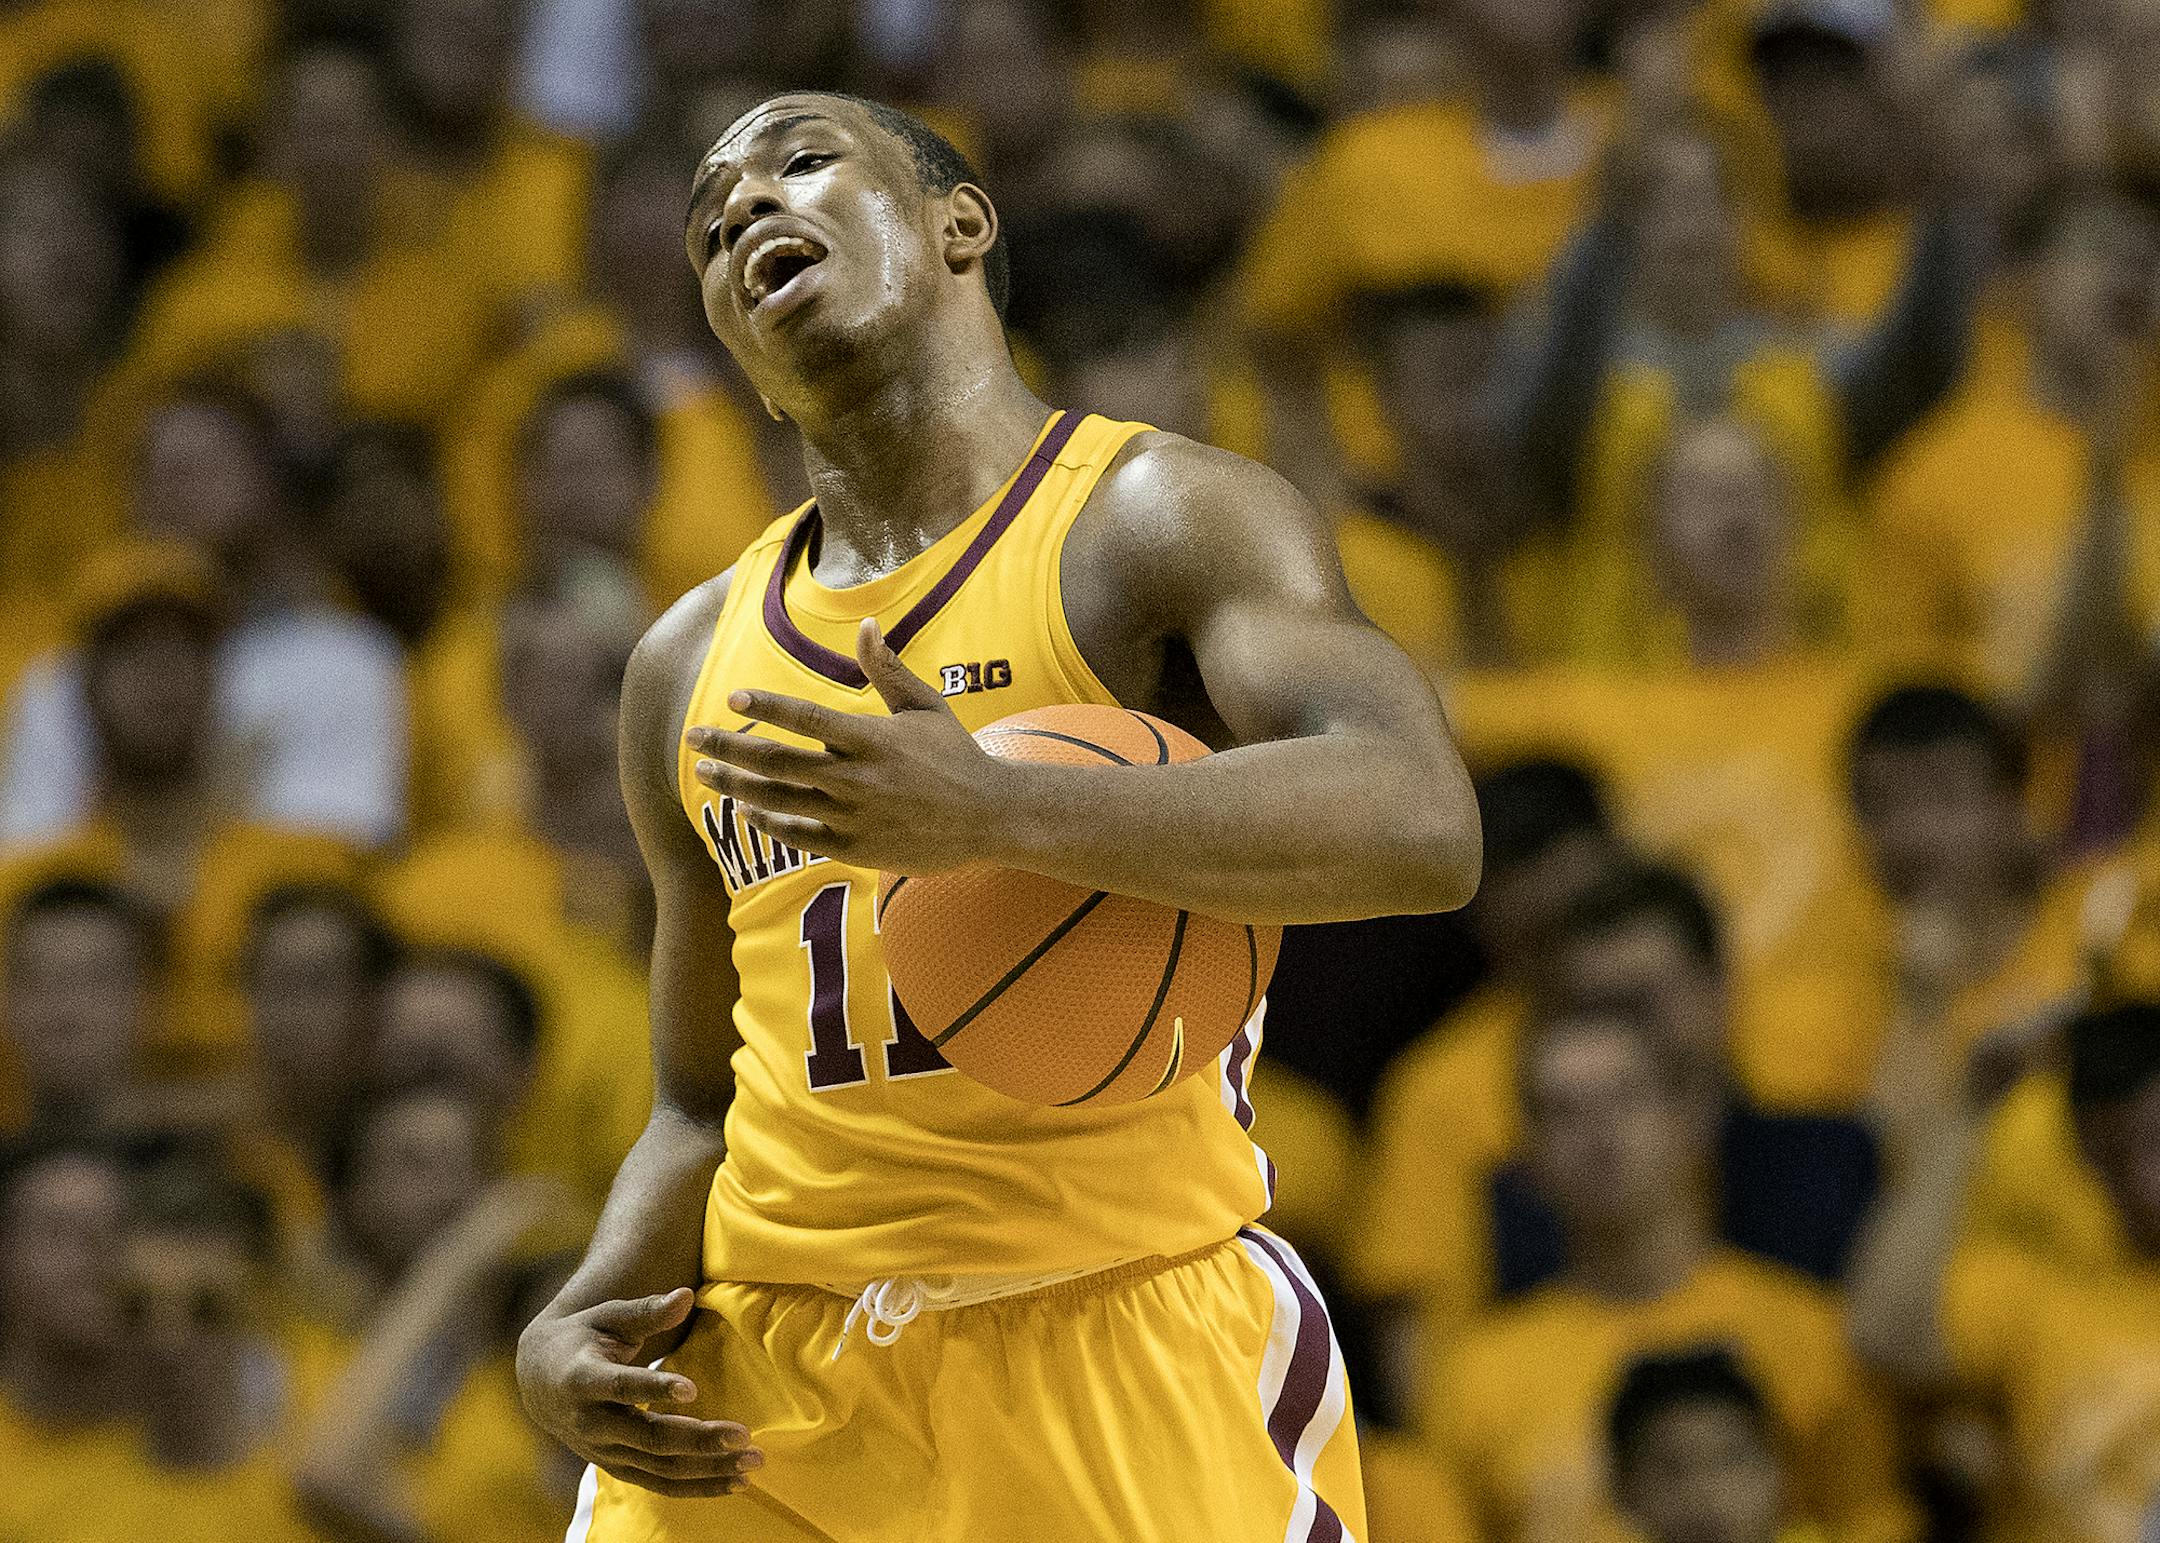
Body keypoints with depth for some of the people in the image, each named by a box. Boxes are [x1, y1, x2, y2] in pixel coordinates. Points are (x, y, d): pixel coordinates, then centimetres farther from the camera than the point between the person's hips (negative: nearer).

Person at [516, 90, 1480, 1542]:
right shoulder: (690, 670, 17)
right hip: (758, 1382, 5)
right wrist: (579, 1324, 2)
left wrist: (996, 812, -33)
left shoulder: (1159, 519, -3)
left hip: (1120, 1353, -5)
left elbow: (1420, 824, -21)